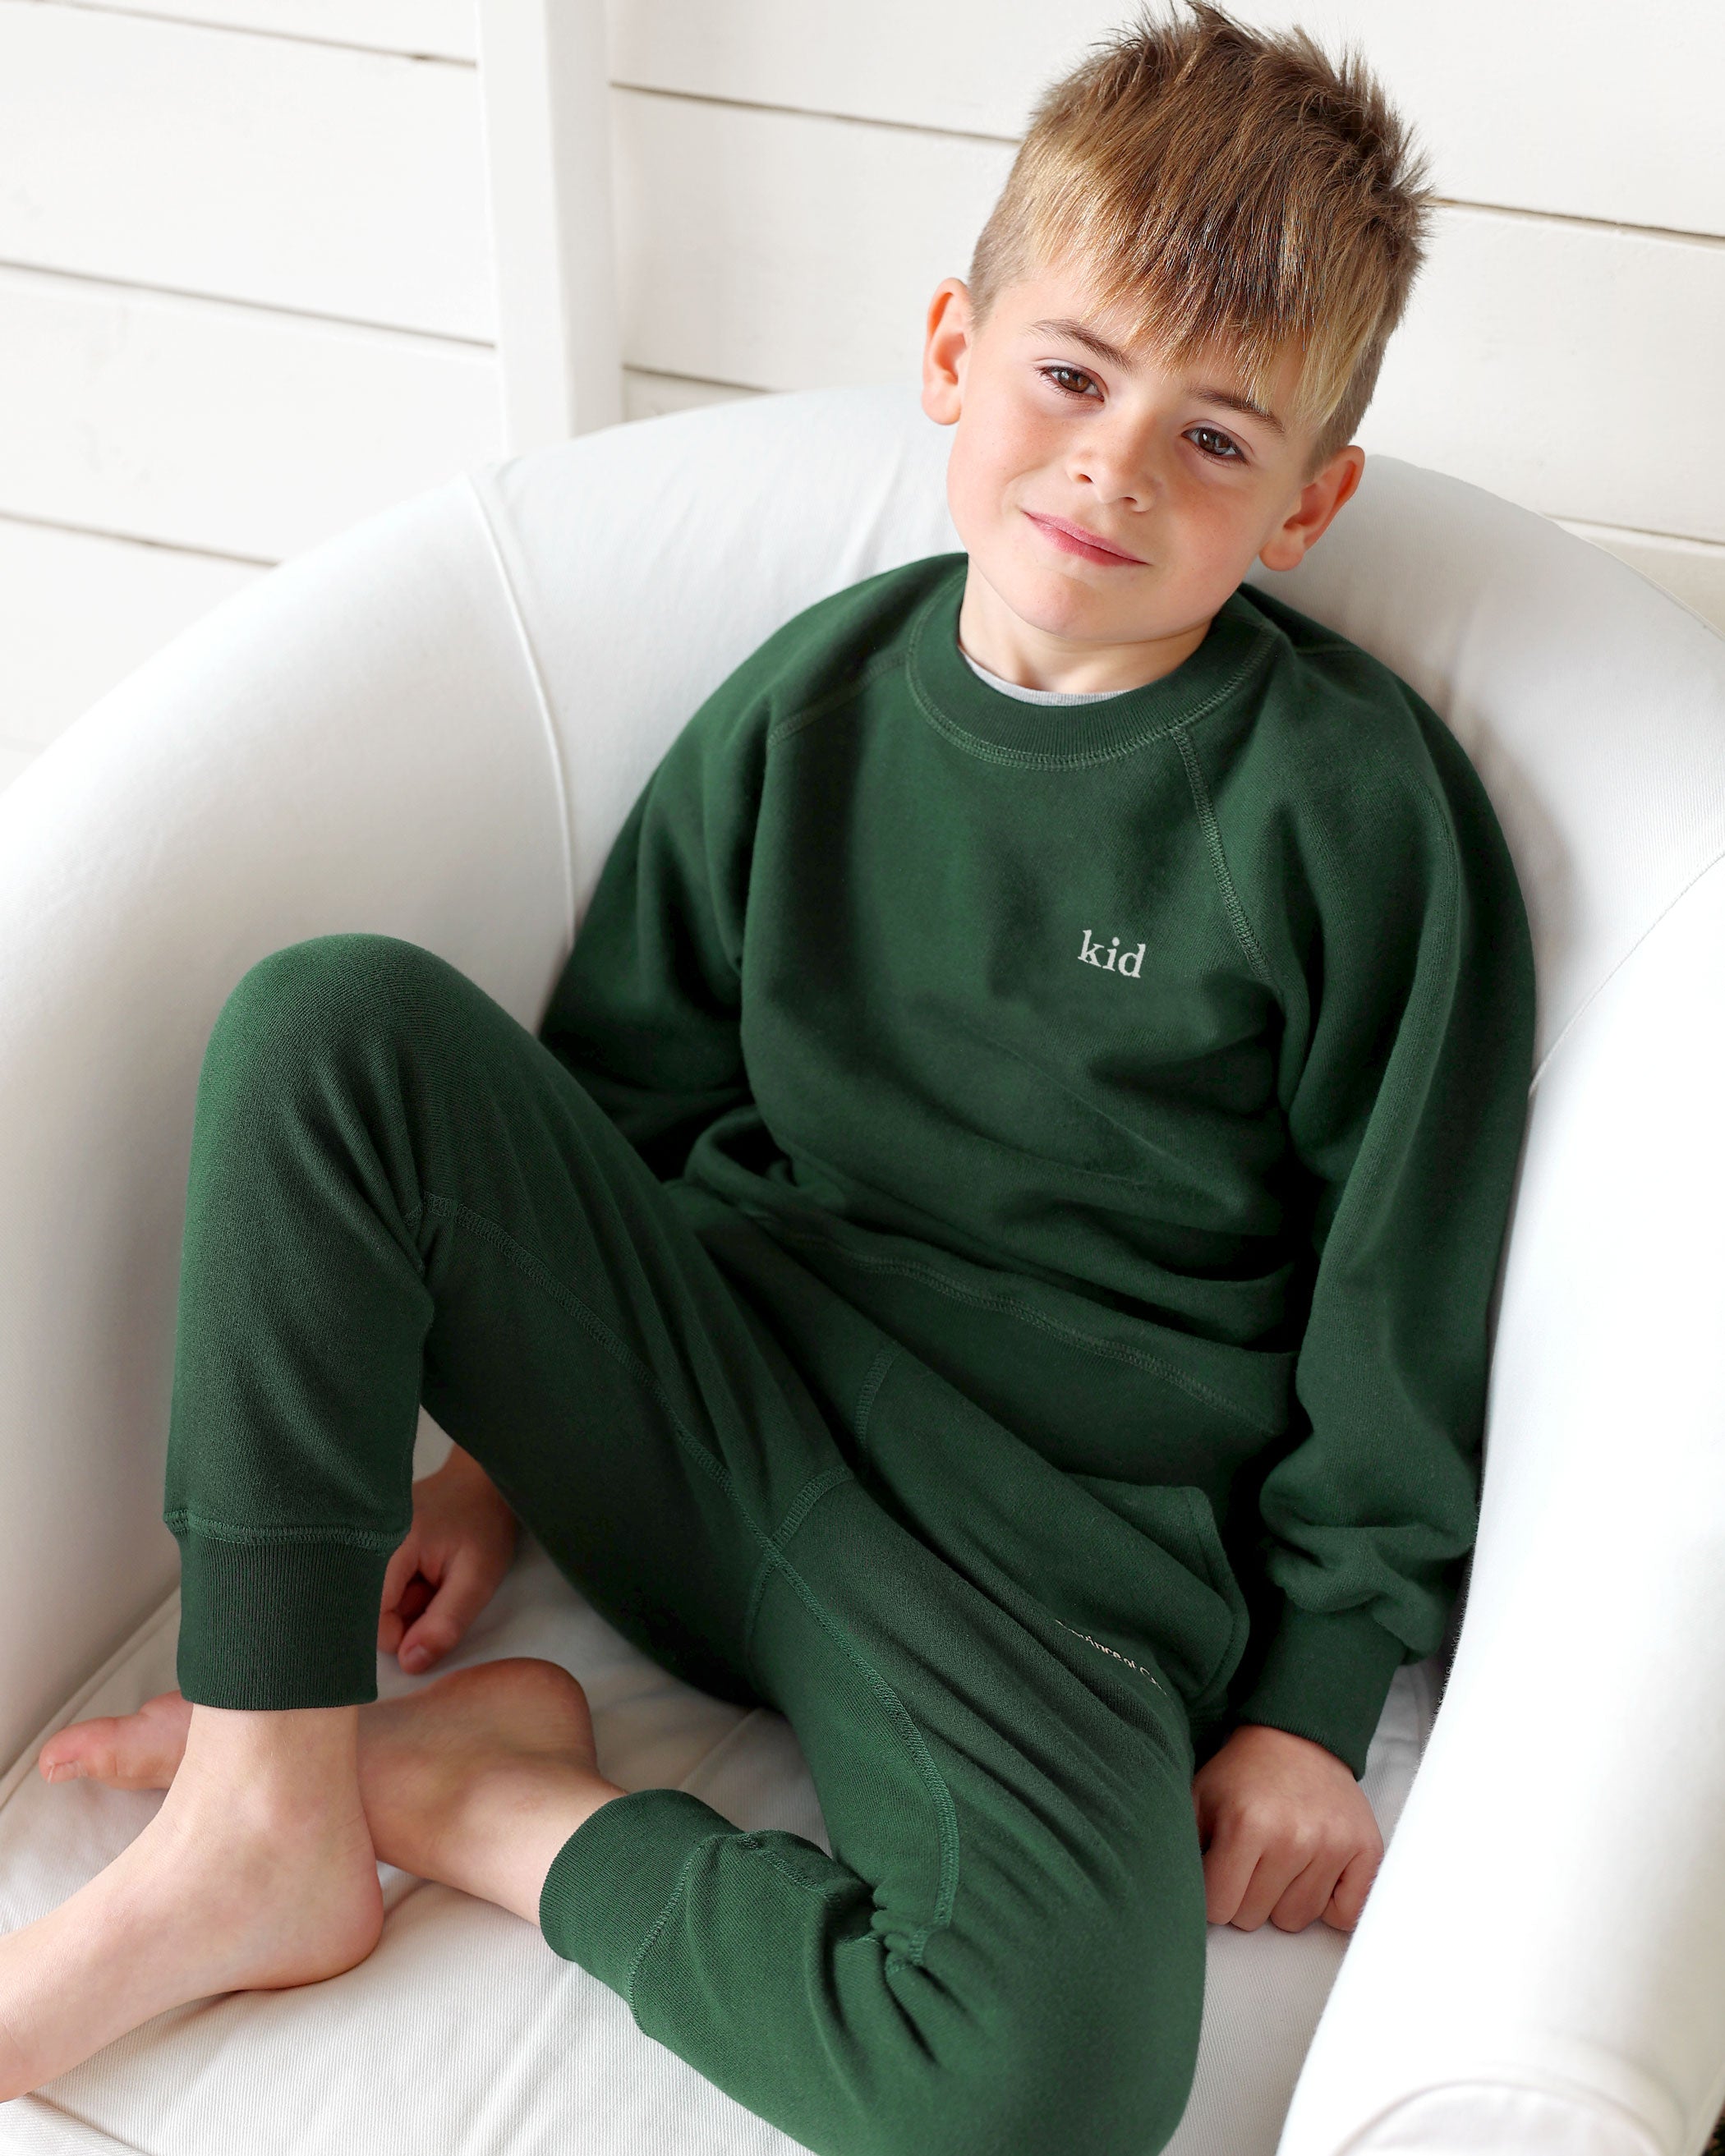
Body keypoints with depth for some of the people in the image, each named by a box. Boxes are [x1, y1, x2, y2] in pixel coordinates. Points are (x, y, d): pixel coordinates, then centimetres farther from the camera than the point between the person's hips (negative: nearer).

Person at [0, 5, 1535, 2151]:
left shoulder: (1354, 804, -8)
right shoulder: (819, 699, 3)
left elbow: (1411, 1306, -3)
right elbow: (624, 1090, 14)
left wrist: (1313, 1699, -3)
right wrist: (498, 1431, 11)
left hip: (1049, 1536, -3)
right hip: (701, 1390, 4)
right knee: (330, 1021, -20)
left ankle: (475, 1794, -8)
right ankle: (264, 1819, -14)